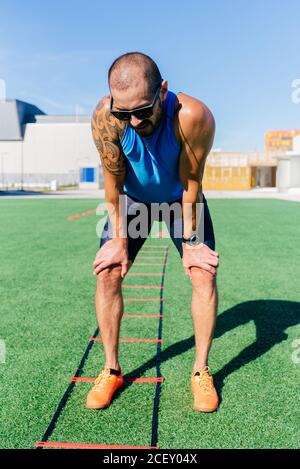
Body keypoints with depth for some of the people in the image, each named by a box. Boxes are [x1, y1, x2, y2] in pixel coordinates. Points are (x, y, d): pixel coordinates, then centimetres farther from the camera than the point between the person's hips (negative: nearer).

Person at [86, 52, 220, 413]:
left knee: (204, 273, -12)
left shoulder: (194, 117, -36)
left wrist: (189, 240, -16)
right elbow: (113, 182, -20)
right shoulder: (104, 118, -31)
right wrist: (119, 237, -14)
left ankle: (201, 371, 6)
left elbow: (191, 183, -24)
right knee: (107, 272, -9)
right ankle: (111, 370, 7)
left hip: (181, 199, -1)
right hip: (132, 199, 1)